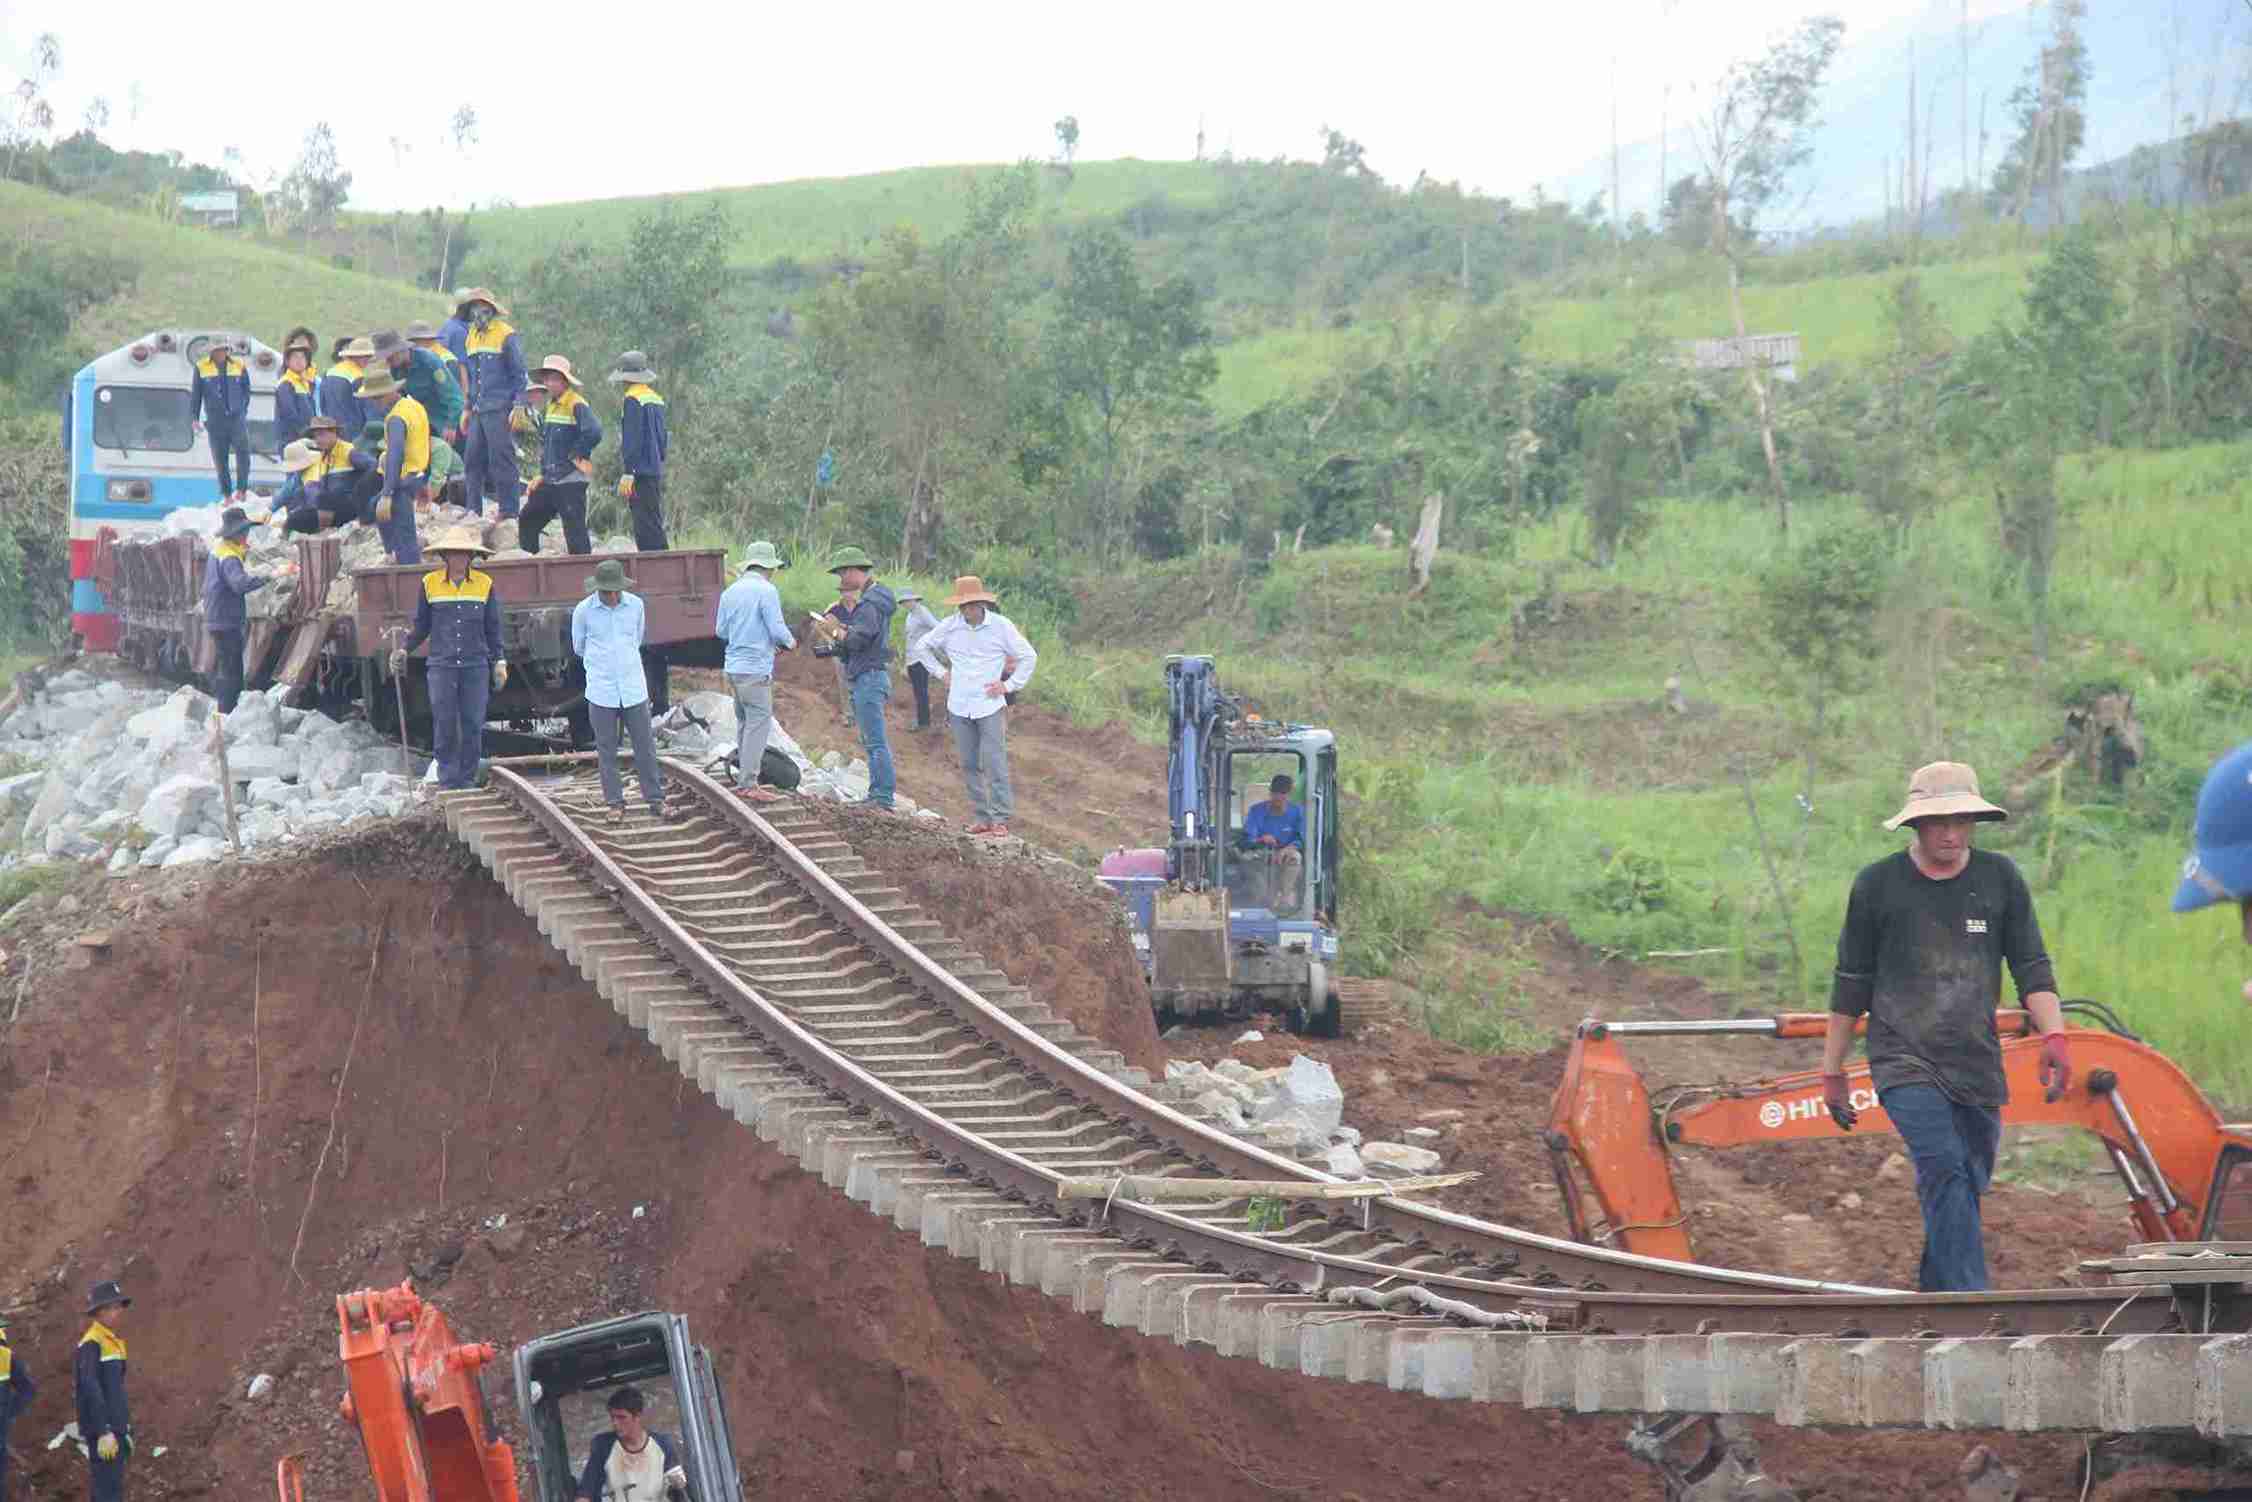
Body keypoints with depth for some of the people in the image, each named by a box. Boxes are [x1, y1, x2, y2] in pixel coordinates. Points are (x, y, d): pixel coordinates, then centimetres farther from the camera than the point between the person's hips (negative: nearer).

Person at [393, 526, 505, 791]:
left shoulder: (485, 584, 5)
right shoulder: (430, 584, 4)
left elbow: (493, 629, 11)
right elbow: (421, 627, 13)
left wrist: (500, 661, 5)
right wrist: (403, 649, 0)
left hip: (476, 665, 1)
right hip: (441, 666, 0)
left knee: (473, 725, 0)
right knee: (444, 725, -4)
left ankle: (468, 780, 8)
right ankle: (447, 781, 2)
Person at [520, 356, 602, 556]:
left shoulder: (577, 405, -12)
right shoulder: (551, 406, 16)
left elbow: (593, 433, -27)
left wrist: (576, 455, -14)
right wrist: (543, 473, 19)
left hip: (571, 481, -9)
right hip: (549, 481, 9)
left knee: (575, 532, -8)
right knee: (527, 522, 11)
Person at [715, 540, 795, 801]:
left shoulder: (731, 591, 11)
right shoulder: (766, 591, -11)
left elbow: (721, 630, 16)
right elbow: (778, 629, -14)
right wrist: (789, 642, 7)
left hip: (734, 667, 8)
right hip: (756, 668, -8)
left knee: (744, 722, 16)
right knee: (759, 724, -5)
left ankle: (743, 778, 20)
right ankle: (749, 784, -7)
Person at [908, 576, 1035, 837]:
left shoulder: (1001, 626, -3)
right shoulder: (949, 626, 3)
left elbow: (1028, 656, 6)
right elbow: (922, 647, 21)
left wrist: (1009, 685, 0)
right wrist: (940, 672, 12)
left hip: (990, 707, -3)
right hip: (959, 707, 3)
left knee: (994, 764, -9)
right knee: (970, 765, 5)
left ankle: (1000, 818, -5)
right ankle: (982, 817, 11)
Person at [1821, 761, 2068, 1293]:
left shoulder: (2000, 878, 7)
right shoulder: (1877, 885, 1)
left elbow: (2031, 967, 7)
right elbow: (1851, 984, 7)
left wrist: (2053, 1034, -10)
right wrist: (1832, 1071, 9)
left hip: (1977, 1066, 4)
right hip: (1904, 1061, -3)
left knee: (1964, 1190, 8)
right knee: (1945, 1169, -21)